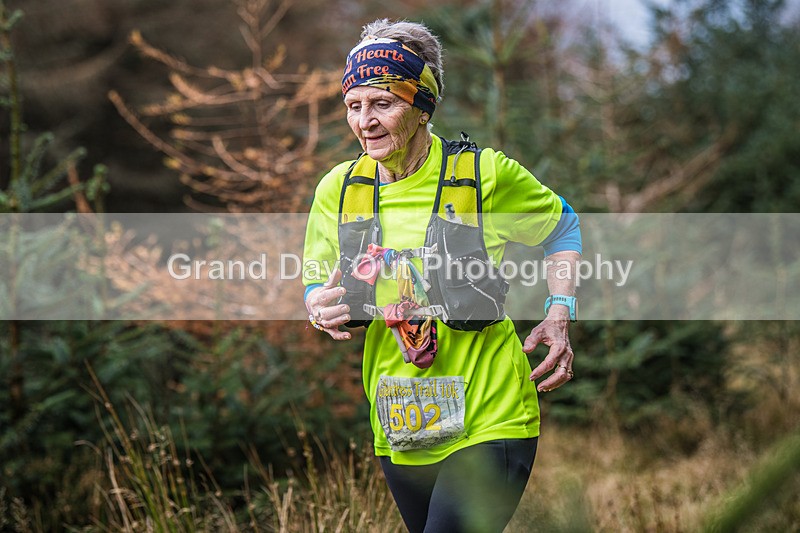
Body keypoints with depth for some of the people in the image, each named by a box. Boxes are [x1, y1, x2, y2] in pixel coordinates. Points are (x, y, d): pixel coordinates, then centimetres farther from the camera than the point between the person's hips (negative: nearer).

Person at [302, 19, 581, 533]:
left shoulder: (485, 174, -7)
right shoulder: (338, 189, 2)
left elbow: (563, 228, 10)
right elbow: (317, 288, 12)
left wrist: (559, 316, -3)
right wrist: (321, 309, -12)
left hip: (488, 423, -5)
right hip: (397, 433, 5)